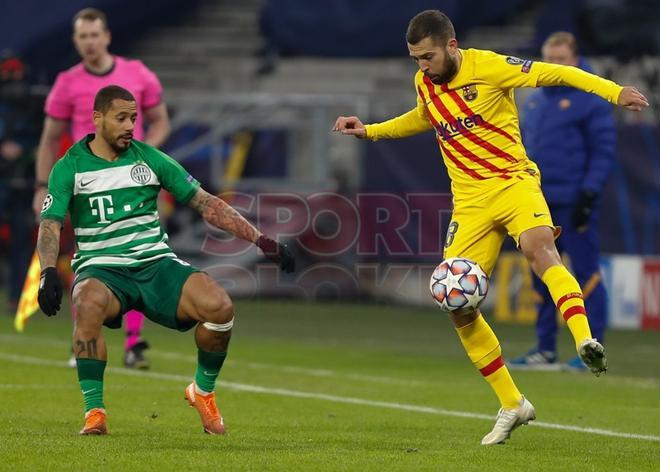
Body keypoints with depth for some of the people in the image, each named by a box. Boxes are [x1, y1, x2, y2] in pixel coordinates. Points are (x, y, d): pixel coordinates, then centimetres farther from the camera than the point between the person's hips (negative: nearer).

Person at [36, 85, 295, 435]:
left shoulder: (149, 158, 7)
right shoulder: (70, 167, 2)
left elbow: (206, 204, 8)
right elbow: (50, 223, -7)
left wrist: (261, 240, 1)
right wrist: (48, 271, -28)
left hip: (155, 262, 3)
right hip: (101, 267, -3)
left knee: (219, 306, -23)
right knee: (89, 307, -40)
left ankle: (203, 391, 4)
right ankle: (94, 412, -29)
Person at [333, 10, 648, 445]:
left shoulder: (488, 66, -10)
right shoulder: (424, 84, 9)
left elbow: (555, 74, -12)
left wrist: (614, 91, -22)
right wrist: (369, 131, 24)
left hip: (513, 181, -6)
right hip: (469, 202, 6)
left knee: (538, 247, -38)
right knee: (458, 307, -3)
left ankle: (585, 341, -53)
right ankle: (512, 406, 10)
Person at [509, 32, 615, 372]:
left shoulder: (591, 100, -4)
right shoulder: (534, 102, 17)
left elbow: (604, 150, -8)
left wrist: (589, 194, -16)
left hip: (574, 203, -7)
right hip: (539, 204, 7)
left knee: (586, 273, -7)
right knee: (542, 276, 9)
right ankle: (545, 350, 15)